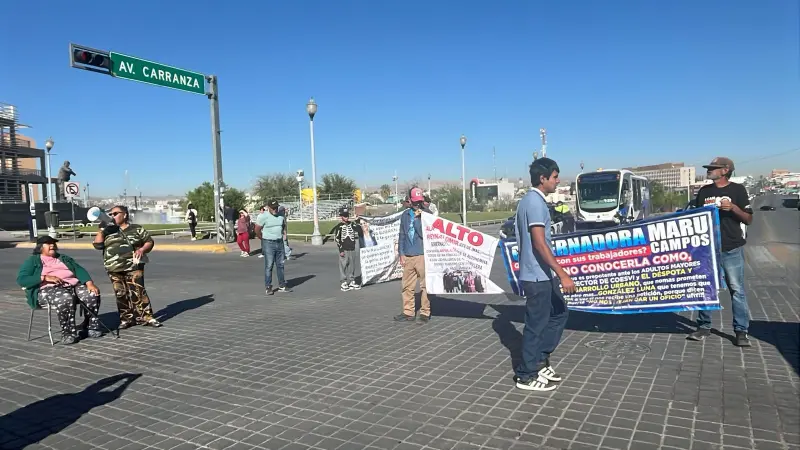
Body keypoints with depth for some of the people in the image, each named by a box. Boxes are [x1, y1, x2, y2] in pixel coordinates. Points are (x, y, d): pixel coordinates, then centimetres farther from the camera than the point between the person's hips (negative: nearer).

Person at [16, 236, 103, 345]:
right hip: (48, 290, -4)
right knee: (66, 298, -39)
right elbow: (21, 280, -1)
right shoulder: (32, 261, 14)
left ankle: (91, 327, -12)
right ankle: (68, 332, -28)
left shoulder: (64, 258, 27)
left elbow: (79, 270, 12)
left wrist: (90, 283, -8)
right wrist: (45, 278, -15)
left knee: (93, 294, -26)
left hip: (73, 285, 5)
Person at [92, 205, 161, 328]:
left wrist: (142, 249, -11)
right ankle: (126, 319, 13)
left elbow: (149, 242, 8)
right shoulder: (108, 230, 14)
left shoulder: (136, 228, 7)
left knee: (138, 292, -8)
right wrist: (101, 230, -3)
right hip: (114, 269, 3)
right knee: (121, 294, 5)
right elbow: (97, 245, 5)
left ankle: (146, 317, -4)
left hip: (133, 267, -3)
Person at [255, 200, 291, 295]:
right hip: (268, 244, -5)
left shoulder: (281, 216, 6)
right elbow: (257, 230, -6)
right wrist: (264, 239, 3)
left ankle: (282, 286, 17)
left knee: (280, 265, 9)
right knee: (269, 266, -3)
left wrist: (284, 235, 11)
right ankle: (268, 287, 3)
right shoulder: (263, 217, -11)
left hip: (280, 243, 5)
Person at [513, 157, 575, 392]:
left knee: (559, 313, 19)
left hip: (541, 274, 10)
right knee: (537, 324, 0)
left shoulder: (529, 200, 14)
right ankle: (527, 375, 13)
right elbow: (539, 243, -25)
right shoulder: (536, 202, -18)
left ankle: (540, 360, 26)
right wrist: (562, 274, -25)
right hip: (537, 275, -10)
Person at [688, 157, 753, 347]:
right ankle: (704, 327, 17)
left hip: (732, 250, -4)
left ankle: (741, 331, 5)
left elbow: (749, 219, -1)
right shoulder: (704, 191, 11)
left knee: (737, 290, -2)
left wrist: (733, 208, -18)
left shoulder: (737, 189, 0)